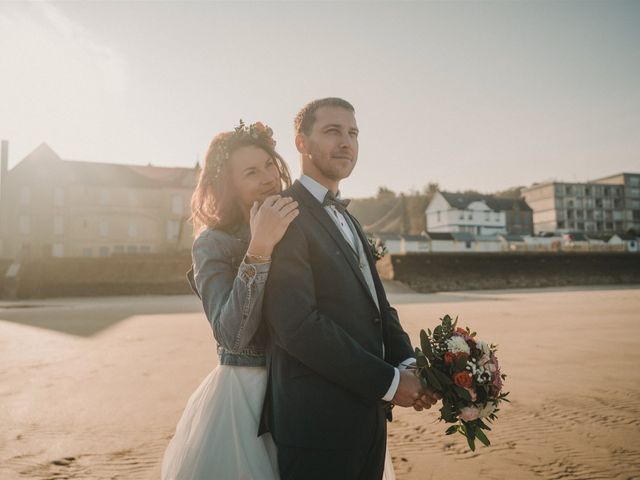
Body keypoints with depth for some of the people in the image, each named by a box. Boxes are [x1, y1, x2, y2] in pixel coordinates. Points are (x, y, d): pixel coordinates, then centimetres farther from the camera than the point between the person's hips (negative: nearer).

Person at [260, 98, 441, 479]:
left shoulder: (347, 219, 15)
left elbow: (378, 305, 12)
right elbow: (298, 324, -22)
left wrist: (409, 364, -5)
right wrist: (388, 381, -16)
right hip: (317, 421, -8)